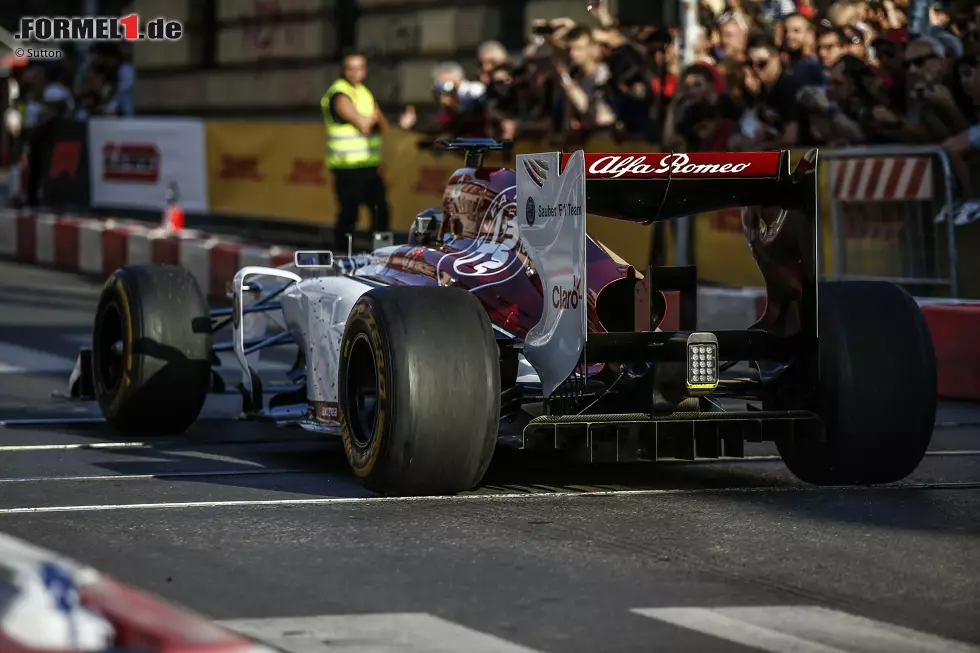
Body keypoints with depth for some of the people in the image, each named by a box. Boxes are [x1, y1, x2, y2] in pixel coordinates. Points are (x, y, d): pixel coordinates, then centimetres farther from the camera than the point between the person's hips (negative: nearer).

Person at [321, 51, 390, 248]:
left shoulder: (364, 93, 15)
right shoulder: (340, 96, -13)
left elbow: (384, 126, 15)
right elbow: (363, 126, -20)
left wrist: (368, 119, -5)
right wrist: (373, 117, 0)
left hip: (369, 165, 8)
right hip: (348, 167, -8)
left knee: (380, 209, 11)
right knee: (349, 213, -7)